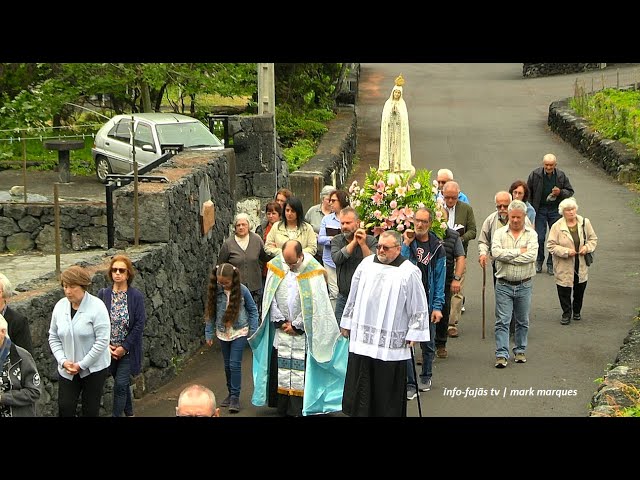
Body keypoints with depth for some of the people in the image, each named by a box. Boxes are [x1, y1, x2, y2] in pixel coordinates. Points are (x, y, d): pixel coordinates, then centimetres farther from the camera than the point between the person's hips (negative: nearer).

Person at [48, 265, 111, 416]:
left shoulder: (96, 306, -15)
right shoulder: (60, 306, 0)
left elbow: (102, 341, -18)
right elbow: (53, 337, 7)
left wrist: (81, 365, -16)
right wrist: (63, 361, -8)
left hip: (94, 368, -4)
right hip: (67, 370, 4)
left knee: (90, 410, 7)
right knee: (64, 409, -1)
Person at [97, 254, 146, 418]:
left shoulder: (136, 296, -9)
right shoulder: (103, 294, -3)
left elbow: (139, 324, -10)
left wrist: (124, 347, -13)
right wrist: (107, 345, -10)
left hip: (128, 350, -3)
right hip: (109, 349, 3)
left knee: (120, 384, -9)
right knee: (122, 383, 16)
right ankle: (129, 412, 34)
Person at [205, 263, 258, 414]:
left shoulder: (242, 290, -14)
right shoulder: (215, 291, -9)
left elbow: (253, 310, -2)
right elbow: (210, 312, 1)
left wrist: (253, 330, -3)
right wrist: (208, 333, 2)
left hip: (239, 332, -3)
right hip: (223, 332, 3)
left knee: (235, 364, -7)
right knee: (227, 365, 13)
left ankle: (235, 397, 0)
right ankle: (230, 393, 27)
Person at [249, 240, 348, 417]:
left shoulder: (313, 271, -12)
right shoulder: (276, 267, 0)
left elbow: (314, 304, -10)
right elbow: (270, 297, 5)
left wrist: (296, 326, -8)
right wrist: (281, 321, -1)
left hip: (303, 331, -4)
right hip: (281, 329, 4)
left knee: (301, 369, -6)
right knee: (281, 367, 6)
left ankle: (298, 409, -2)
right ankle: (283, 407, 13)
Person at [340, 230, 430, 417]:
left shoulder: (409, 272, -5)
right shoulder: (366, 264, 8)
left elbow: (419, 307, -3)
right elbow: (353, 297, 17)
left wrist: (413, 335, -4)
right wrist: (346, 323, 18)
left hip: (392, 344, -4)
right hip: (361, 337, 4)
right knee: (359, 390, 6)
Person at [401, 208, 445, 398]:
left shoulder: (437, 247, 2)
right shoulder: (405, 241, -1)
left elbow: (439, 279, 1)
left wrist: (437, 306, -4)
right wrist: (406, 244, -19)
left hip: (427, 303, 2)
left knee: (428, 343, 14)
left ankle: (426, 377, 34)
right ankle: (409, 384, 1)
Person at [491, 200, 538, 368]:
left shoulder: (531, 234, 1)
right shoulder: (499, 233, 2)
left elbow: (531, 255, -15)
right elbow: (496, 252, -16)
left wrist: (507, 256, -14)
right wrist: (519, 251, -13)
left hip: (524, 285, 1)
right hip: (504, 285, -1)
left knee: (522, 321, 12)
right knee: (502, 321, -5)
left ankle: (520, 351, 24)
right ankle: (502, 355, -4)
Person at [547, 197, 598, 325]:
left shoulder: (585, 222, -2)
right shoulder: (557, 226, -11)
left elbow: (593, 238, 9)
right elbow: (551, 246, -11)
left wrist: (587, 247, -11)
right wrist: (566, 251, -22)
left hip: (581, 265, 3)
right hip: (564, 267, -3)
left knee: (580, 289, 15)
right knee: (564, 291, 2)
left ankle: (577, 311, 36)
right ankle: (566, 313, 18)